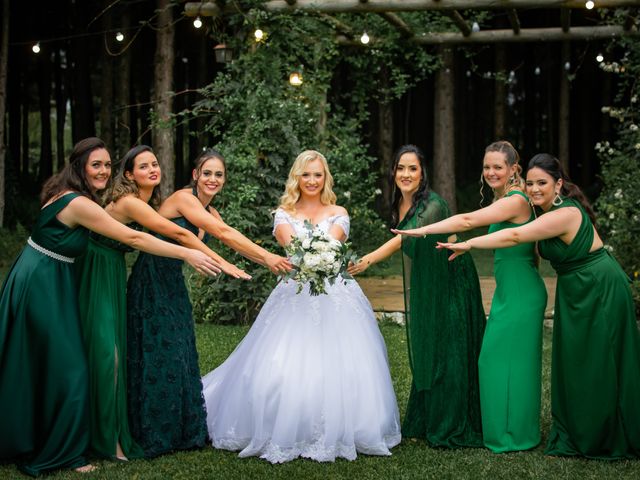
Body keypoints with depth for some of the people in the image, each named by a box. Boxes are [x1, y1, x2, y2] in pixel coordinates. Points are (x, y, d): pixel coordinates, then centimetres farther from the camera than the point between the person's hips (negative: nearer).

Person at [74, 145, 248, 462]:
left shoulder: (148, 202, 6)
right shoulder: (129, 202, -22)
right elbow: (179, 234, -25)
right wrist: (222, 263, -26)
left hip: (114, 273, 9)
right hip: (97, 273, -9)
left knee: (115, 348, 9)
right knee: (104, 350, -9)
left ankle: (113, 431, 18)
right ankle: (107, 438, -2)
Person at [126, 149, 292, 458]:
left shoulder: (208, 212, 11)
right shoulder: (183, 198, -16)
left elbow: (233, 243, 2)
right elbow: (224, 234, -23)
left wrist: (268, 262, -11)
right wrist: (267, 256, -24)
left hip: (173, 284, 9)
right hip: (152, 281, -8)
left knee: (180, 355, 11)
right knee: (158, 356, -4)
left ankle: (182, 430, 21)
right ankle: (153, 435, 6)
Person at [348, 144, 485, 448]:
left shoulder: (432, 204, -22)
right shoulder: (400, 204, 3)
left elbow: (405, 239, -34)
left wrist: (369, 259, -43)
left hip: (448, 286, -7)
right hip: (421, 287, 7)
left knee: (446, 353, -5)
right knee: (423, 354, 11)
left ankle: (450, 428, 5)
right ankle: (423, 423, 21)